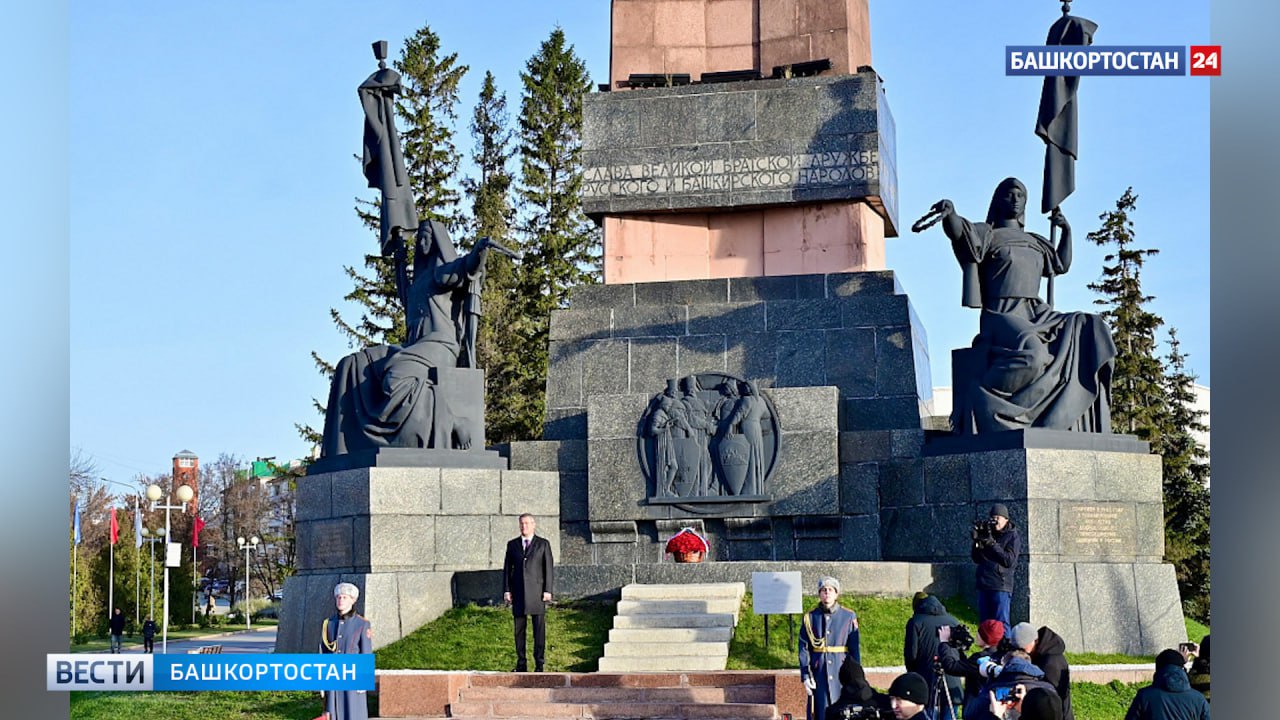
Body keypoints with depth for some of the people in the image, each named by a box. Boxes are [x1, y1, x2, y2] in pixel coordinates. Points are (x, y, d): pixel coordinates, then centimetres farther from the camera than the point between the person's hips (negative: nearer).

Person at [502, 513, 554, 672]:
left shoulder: (543, 544, 5)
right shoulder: (512, 544, 12)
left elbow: (549, 568, 2)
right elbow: (507, 568, 11)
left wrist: (548, 590, -6)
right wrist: (506, 590, 3)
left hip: (537, 592, -2)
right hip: (518, 593, 2)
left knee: (539, 628, -3)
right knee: (519, 629, 3)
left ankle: (539, 664, 0)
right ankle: (521, 663, 8)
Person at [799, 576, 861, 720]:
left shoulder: (849, 617, 1)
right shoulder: (810, 618, 3)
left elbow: (855, 649, 3)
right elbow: (804, 649, 2)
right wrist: (805, 676, -5)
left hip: (842, 673, 0)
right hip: (819, 675, 0)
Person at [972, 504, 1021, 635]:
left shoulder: (1013, 537, -1)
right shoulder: (987, 534, 14)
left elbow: (1009, 561, -13)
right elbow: (976, 558, 13)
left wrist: (992, 544, -17)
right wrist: (977, 543, -6)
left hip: (1001, 586, -6)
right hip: (984, 585, 6)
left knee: (1001, 623, -10)